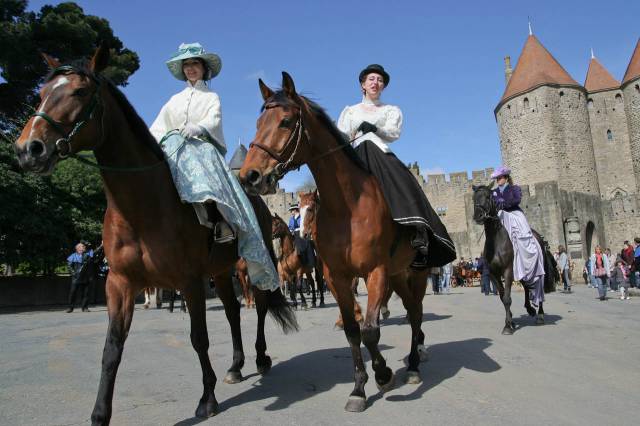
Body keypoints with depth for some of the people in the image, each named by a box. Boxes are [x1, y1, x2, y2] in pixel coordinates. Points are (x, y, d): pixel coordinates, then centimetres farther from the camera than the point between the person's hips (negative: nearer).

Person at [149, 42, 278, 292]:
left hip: (205, 147, -2)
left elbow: (213, 120, -1)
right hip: (175, 148, 3)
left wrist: (197, 127, -23)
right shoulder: (175, 100, 28)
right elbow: (157, 128, 19)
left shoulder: (211, 97, 19)